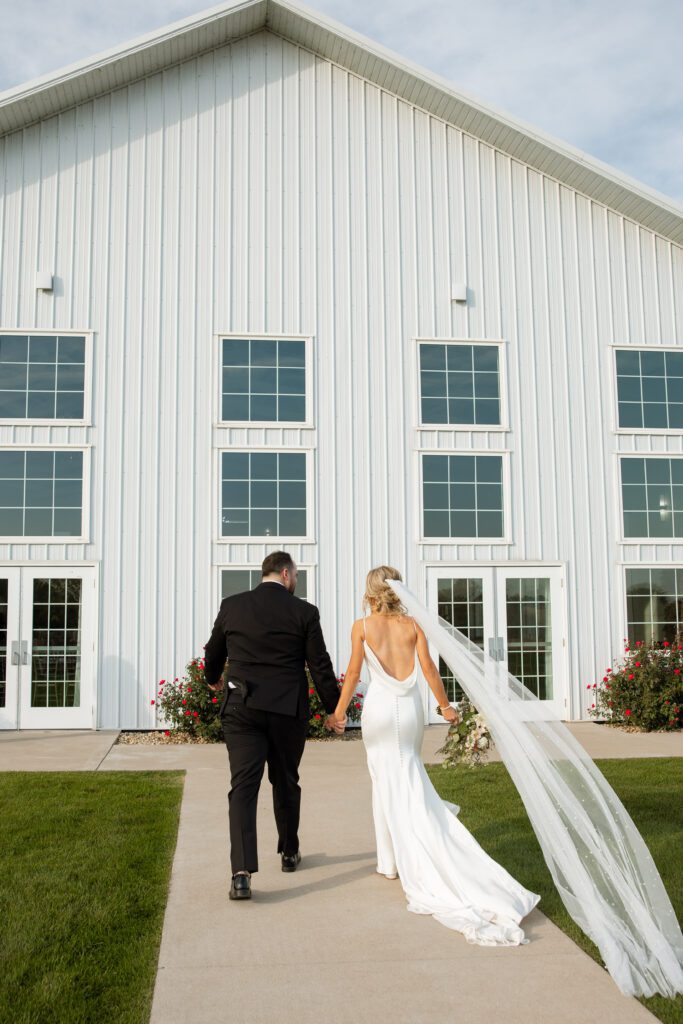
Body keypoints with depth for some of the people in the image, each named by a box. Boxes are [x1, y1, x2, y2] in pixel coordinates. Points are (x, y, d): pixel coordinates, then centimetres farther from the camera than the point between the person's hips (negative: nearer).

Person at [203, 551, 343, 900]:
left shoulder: (231, 606, 3)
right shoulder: (304, 612, -4)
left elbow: (213, 653, 15)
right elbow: (321, 667, -2)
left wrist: (212, 678, 37)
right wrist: (333, 710, 9)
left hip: (241, 707, 1)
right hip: (288, 711, 0)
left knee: (243, 786, -4)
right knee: (286, 783, 18)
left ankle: (242, 873, -16)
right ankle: (289, 852, 35)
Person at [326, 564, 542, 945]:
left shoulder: (362, 626, -2)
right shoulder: (413, 624, 3)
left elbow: (353, 673, -2)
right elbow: (428, 666, -1)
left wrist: (340, 712, 7)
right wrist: (445, 705, 10)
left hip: (379, 707, -2)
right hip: (410, 707, 2)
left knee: (387, 781, 7)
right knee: (409, 779, 14)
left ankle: (393, 861, 14)